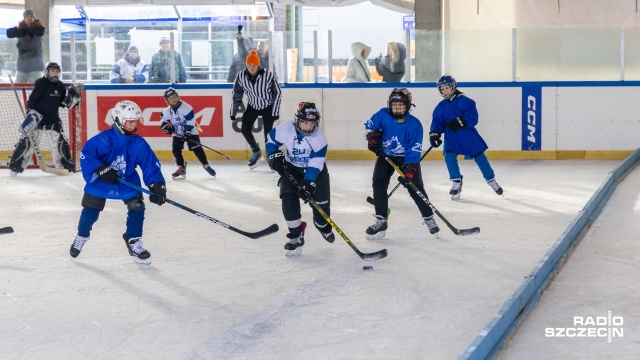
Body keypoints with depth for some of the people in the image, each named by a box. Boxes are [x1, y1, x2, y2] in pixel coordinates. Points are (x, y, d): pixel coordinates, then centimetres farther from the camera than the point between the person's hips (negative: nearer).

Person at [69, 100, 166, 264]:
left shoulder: (139, 144, -15)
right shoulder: (104, 139, -26)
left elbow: (151, 165, -13)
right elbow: (86, 155, -24)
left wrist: (157, 185, -22)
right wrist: (101, 169, -33)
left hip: (128, 182, 3)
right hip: (100, 182, -3)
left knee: (137, 207, -10)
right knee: (91, 210, 5)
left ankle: (134, 243, 6)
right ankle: (81, 237, 33)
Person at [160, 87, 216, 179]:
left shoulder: (186, 108, -19)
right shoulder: (167, 111, -3)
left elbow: (190, 121, -20)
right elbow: (164, 121, 11)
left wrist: (187, 132, -24)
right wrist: (166, 127, -12)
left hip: (190, 133, -5)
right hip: (177, 134, 5)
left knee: (197, 149, -8)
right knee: (176, 150, -8)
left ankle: (206, 165, 6)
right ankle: (181, 168, 4)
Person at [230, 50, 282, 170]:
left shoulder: (268, 75, -24)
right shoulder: (241, 76, -16)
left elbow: (277, 93, -15)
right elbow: (236, 95, -3)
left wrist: (275, 112, -15)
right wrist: (233, 112, -1)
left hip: (268, 107, -3)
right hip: (252, 106, 3)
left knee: (268, 133, -8)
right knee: (245, 130, -6)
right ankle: (257, 153, 14)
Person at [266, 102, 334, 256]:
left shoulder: (319, 137, -26)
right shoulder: (285, 130, -22)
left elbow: (316, 163, -28)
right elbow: (271, 140, -1)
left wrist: (308, 184, -36)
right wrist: (274, 156, -15)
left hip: (315, 170, -1)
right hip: (291, 168, 1)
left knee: (321, 200, -4)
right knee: (288, 199, -17)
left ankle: (322, 225, 32)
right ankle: (296, 236, -6)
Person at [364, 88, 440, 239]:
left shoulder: (414, 124, -24)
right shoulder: (383, 115, -18)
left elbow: (414, 150, -25)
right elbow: (370, 125, 2)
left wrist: (409, 169, -34)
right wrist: (372, 137, -17)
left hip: (407, 158, -2)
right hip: (386, 156, 3)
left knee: (415, 187, -10)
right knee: (379, 183, -12)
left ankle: (429, 218, 8)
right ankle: (381, 221, -4)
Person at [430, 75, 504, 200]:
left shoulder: (464, 101, -12)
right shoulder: (440, 107, 5)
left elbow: (473, 117, -19)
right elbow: (437, 122, 5)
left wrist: (459, 122, -30)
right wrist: (434, 134, -12)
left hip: (468, 135, -4)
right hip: (451, 137, 4)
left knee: (479, 157, 4)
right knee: (449, 156, -15)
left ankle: (492, 181, 22)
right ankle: (456, 183, 1)